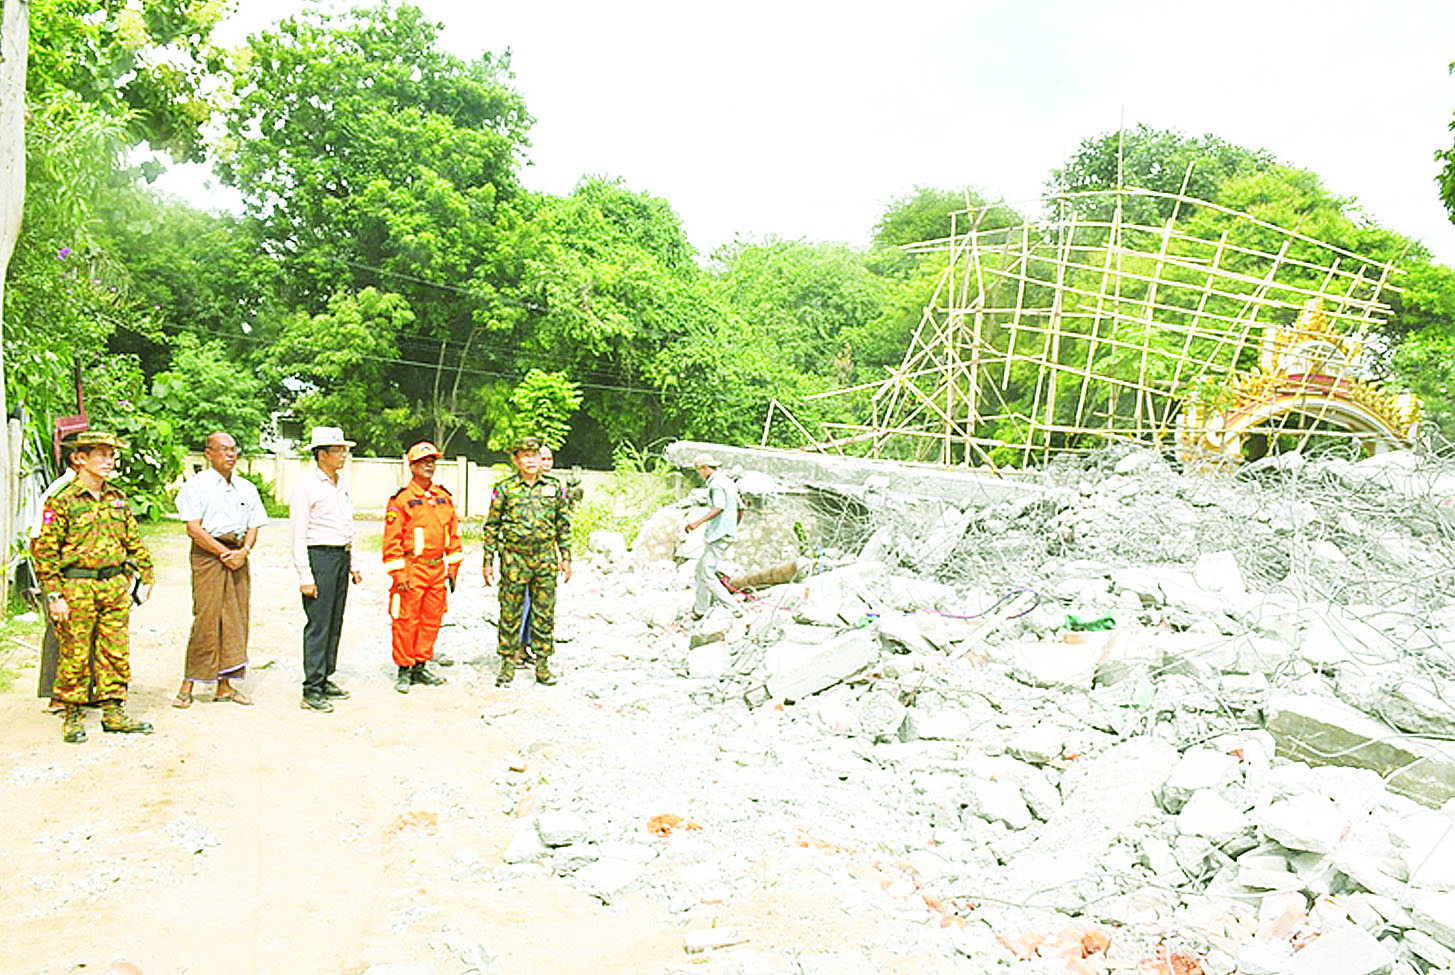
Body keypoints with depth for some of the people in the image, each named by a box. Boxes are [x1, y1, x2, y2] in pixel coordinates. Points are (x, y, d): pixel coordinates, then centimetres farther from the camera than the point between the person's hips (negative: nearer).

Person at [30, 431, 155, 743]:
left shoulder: (117, 499, 10)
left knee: (116, 652, 8)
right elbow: (44, 550, -9)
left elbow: (134, 542, 18)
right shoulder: (62, 501, -7)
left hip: (115, 586, 5)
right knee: (75, 655, 2)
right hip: (76, 588, -5)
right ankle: (72, 717, 16)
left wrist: (146, 577, 14)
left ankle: (114, 712, 18)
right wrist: (54, 595, -13)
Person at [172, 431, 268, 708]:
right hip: (207, 554, -5)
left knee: (236, 618, 4)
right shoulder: (196, 485, -1)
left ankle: (224, 685, 11)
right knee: (206, 620, -9)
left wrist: (244, 551, -5)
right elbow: (193, 529, -9)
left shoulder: (246, 487, 16)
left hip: (238, 557, 5)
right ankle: (187, 686, 0)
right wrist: (224, 553, -12)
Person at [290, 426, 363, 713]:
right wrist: (305, 576, -16)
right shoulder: (306, 487, -9)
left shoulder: (342, 485, 15)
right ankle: (312, 691, -3)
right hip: (319, 557, -8)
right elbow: (298, 535, -11)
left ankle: (325, 679, 20)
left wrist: (353, 564, 18)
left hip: (341, 557, 8)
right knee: (318, 624, -7)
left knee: (335, 622, 11)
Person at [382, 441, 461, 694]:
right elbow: (392, 540, -9)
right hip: (412, 569, -5)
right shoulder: (401, 499, -7)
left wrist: (453, 568, 12)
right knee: (406, 621, -1)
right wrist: (399, 575, -13)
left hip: (437, 569, 6)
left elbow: (453, 534, 16)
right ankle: (404, 670, 10)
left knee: (431, 620, 11)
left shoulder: (444, 497, 10)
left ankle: (420, 666, 23)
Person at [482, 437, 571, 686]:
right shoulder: (504, 489, 0)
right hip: (514, 561, -2)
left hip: (546, 561, 2)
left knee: (544, 615, 6)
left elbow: (563, 525, 12)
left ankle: (542, 664, 16)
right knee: (510, 614, 4)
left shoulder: (554, 488, 7)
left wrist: (566, 558, 9)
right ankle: (507, 665, 15)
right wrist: (488, 561, 0)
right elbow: (492, 526, 3)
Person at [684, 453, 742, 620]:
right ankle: (700, 610, 25)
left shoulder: (717, 483, -15)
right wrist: (733, 528, 35)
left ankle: (734, 608, -12)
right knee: (701, 568, 18)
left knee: (707, 574, -10)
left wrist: (697, 523, -39)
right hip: (728, 533, 10)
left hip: (718, 535, -10)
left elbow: (719, 508, -31)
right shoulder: (728, 481, 16)